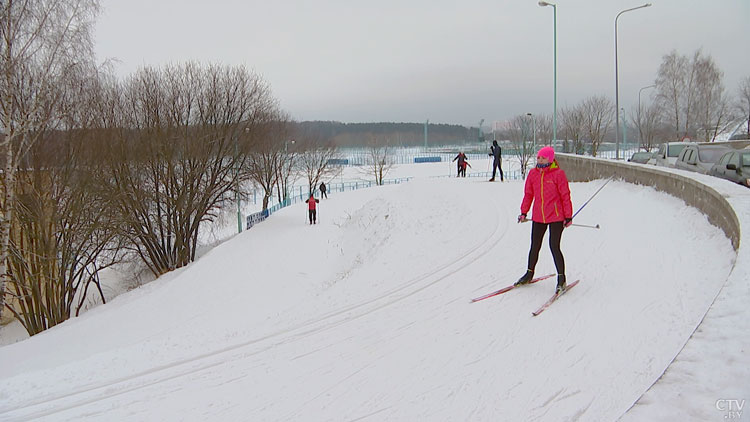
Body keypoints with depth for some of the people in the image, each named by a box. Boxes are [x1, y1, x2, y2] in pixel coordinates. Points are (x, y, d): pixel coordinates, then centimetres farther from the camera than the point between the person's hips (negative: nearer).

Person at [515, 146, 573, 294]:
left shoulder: (558, 174, -9)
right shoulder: (533, 173, 4)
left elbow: (565, 196, -5)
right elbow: (528, 194, 13)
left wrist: (568, 216, -5)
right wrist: (524, 212, 13)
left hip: (556, 216, -4)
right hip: (538, 217, 5)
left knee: (554, 247, -6)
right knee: (535, 247, 14)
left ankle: (561, 279, 9)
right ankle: (529, 274, 32)